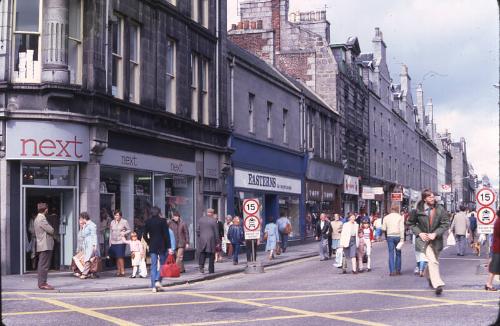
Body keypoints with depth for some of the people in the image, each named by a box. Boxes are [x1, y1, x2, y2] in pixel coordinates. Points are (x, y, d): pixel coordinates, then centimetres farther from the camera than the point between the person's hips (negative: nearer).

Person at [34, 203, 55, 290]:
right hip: (45, 245, -11)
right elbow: (51, 230, -18)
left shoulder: (37, 218, 17)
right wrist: (51, 233, 2)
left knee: (42, 265, 13)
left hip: (41, 245, 11)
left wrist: (50, 234, 9)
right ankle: (42, 283, -8)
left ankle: (41, 283, 18)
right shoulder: (42, 219, -16)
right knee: (44, 265, -8)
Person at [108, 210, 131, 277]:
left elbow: (129, 230, 5)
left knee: (120, 257, -10)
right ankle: (118, 271, 11)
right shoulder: (112, 222, 12)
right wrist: (110, 242, 13)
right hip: (113, 242, 4)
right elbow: (111, 233, 16)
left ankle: (122, 271, -6)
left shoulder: (124, 222, 0)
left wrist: (124, 233, -14)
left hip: (121, 242, -4)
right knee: (116, 257, 4)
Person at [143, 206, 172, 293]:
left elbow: (144, 235, 4)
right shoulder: (163, 221, -6)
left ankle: (153, 286, 3)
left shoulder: (148, 222, 4)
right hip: (162, 246, -3)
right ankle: (158, 280, -11)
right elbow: (166, 235, -9)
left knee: (153, 266, 6)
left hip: (152, 247, 3)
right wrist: (169, 247, -8)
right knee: (162, 264, 8)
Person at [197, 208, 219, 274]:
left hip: (202, 239, 2)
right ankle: (211, 270, 8)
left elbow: (197, 230, 6)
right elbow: (216, 232, -5)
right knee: (211, 256, 6)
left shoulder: (200, 220, 4)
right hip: (211, 240, -2)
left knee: (202, 254, 9)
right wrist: (217, 241, 2)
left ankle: (201, 266, -13)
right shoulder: (213, 221, -6)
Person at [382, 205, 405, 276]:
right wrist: (402, 238, -11)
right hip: (397, 236, -1)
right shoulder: (400, 217, -2)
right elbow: (402, 229, -9)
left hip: (389, 236, 1)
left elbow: (383, 229, 0)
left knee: (391, 254, 2)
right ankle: (398, 270, 11)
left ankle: (392, 271, -4)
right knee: (398, 253, 11)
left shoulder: (386, 217, 4)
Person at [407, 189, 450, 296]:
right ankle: (437, 284, -23)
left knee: (432, 261, 16)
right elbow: (411, 223, 6)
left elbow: (446, 224, -4)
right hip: (423, 238, -3)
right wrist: (419, 233, -8)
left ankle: (430, 278, 45)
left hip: (436, 239, 3)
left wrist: (435, 234, -15)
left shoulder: (440, 209, -3)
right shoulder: (418, 210, -5)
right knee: (432, 260, -20)